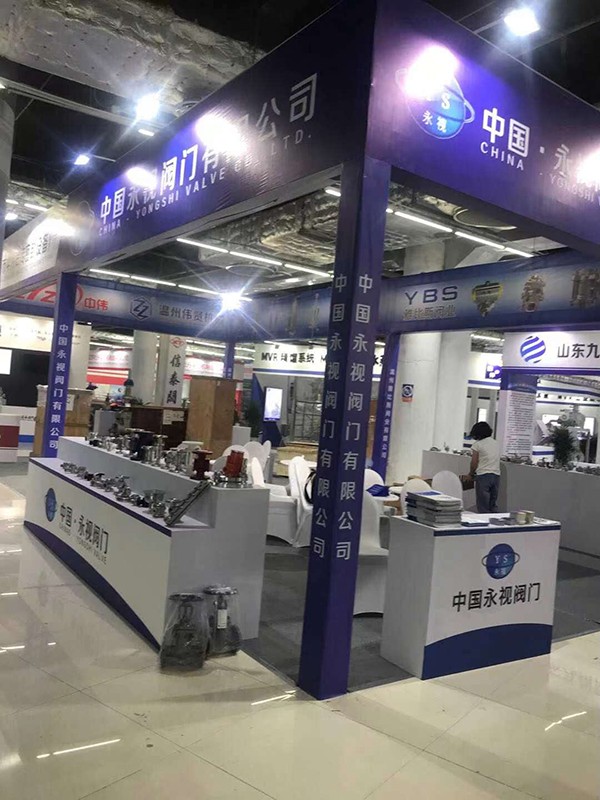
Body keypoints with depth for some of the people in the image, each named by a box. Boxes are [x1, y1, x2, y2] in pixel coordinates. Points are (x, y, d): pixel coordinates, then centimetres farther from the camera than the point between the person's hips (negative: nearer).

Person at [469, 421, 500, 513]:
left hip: (483, 476, -6)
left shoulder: (477, 444, -4)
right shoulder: (496, 443, 15)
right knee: (493, 507, 12)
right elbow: (495, 460, 13)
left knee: (483, 508, 0)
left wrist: (471, 474, 10)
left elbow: (474, 462, -7)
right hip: (496, 475, 6)